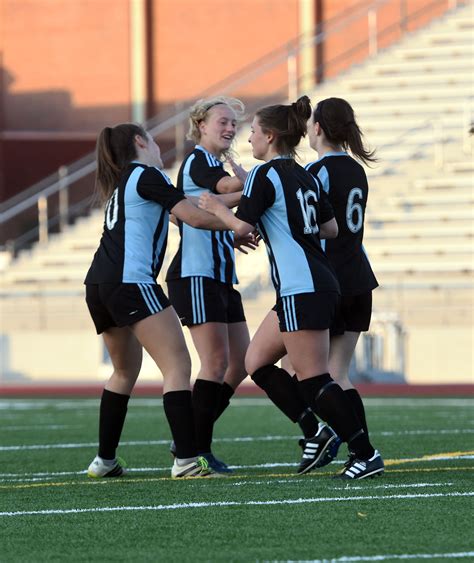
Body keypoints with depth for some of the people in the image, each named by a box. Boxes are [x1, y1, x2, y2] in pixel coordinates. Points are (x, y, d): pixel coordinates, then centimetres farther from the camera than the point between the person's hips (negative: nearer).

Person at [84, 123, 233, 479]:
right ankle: (186, 460, -22)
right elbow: (195, 217, -8)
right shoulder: (146, 175, -1)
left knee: (126, 371, 23)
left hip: (99, 284, 9)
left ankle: (105, 460, 25)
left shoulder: (119, 185, 25)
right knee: (177, 364, -11)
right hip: (130, 281, -9)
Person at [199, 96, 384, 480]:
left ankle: (367, 455, -8)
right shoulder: (306, 176, 16)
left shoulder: (265, 174, -9)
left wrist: (216, 207, 3)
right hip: (320, 285, 10)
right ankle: (315, 432, 10)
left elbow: (242, 226, -15)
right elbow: (332, 229, 19)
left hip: (301, 290, -10)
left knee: (314, 379, -7)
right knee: (257, 362, 14)